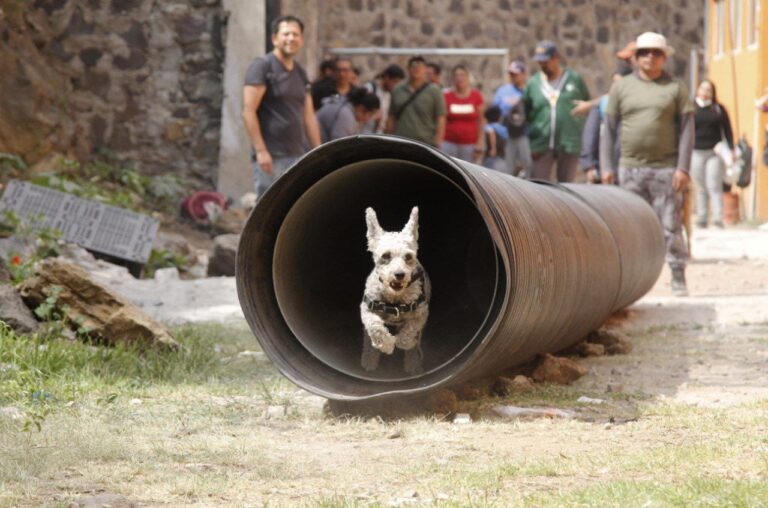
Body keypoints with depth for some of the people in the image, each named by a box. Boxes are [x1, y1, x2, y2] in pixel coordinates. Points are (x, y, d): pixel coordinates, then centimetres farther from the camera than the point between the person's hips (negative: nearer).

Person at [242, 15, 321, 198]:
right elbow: (248, 111, -13)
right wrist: (260, 150, -19)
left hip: (296, 155, 7)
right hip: (271, 156, -7)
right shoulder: (262, 67, -5)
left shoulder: (300, 73, 17)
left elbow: (308, 116, 20)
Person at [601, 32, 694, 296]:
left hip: (666, 169, -2)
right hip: (630, 169, 2)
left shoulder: (676, 88, 5)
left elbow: (686, 129, 1)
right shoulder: (621, 87, 10)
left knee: (671, 226, -2)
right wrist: (607, 166, 3)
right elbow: (609, 128, 11)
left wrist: (683, 168, -7)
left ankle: (678, 279, 4)